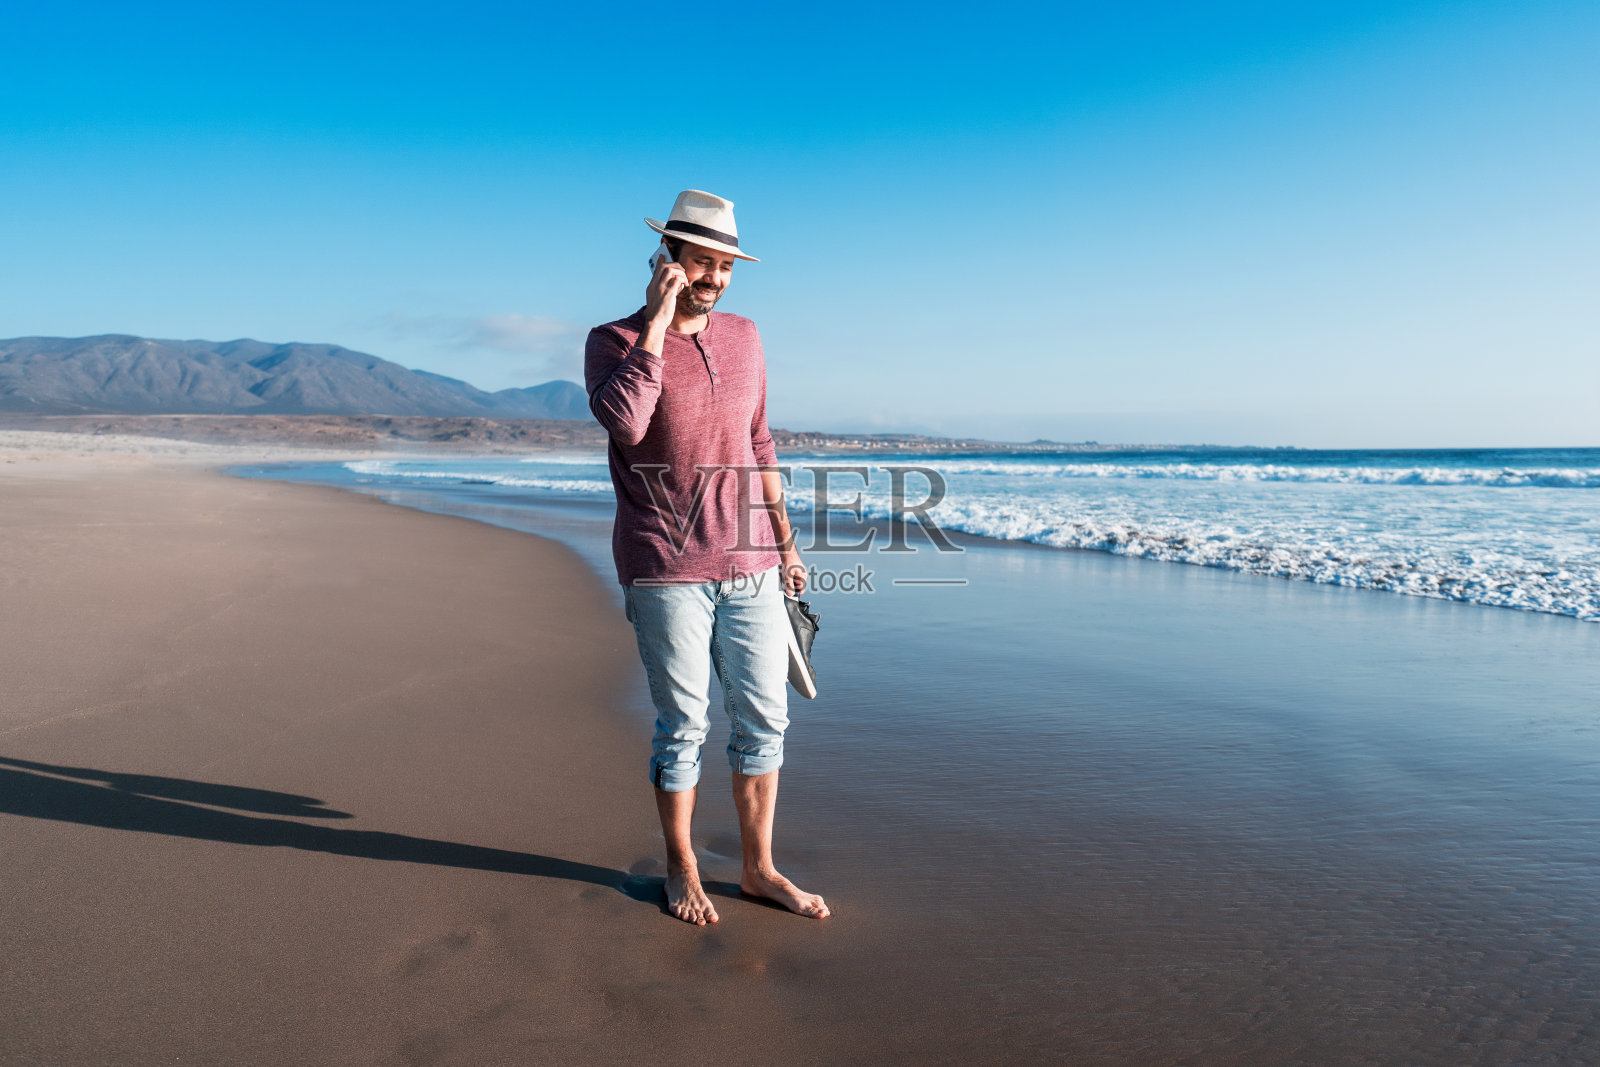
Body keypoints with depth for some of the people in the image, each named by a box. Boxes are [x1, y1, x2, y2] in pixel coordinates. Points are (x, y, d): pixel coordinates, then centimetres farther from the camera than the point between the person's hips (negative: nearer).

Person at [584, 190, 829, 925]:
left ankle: (759, 868, 24)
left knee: (764, 718, 8)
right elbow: (622, 422, -25)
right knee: (682, 725, 4)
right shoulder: (615, 341, -3)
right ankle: (681, 869, 24)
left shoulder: (743, 338, 12)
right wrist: (657, 319, -19)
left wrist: (784, 541, 16)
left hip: (750, 568, 5)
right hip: (666, 570, -5)